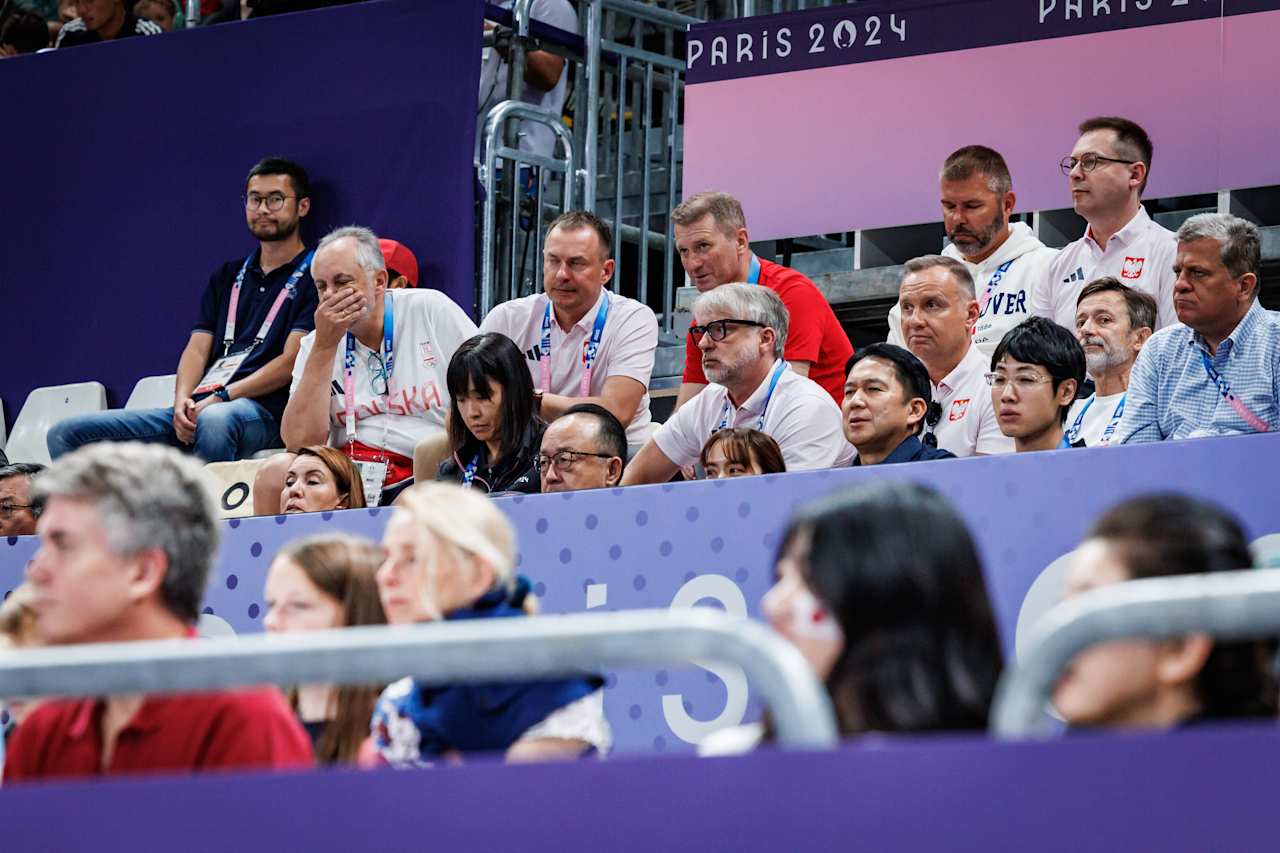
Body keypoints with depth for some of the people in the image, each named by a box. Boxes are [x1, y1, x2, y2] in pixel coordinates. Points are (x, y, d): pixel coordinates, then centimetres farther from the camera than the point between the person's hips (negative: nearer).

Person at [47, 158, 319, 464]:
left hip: (260, 410, -7)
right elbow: (197, 348, 17)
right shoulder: (227, 276, 27)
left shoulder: (312, 277, 5)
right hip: (196, 409, 7)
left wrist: (219, 398, -15)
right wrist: (182, 401, -5)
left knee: (214, 421, -45)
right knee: (67, 433, -6)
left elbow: (290, 362, -6)